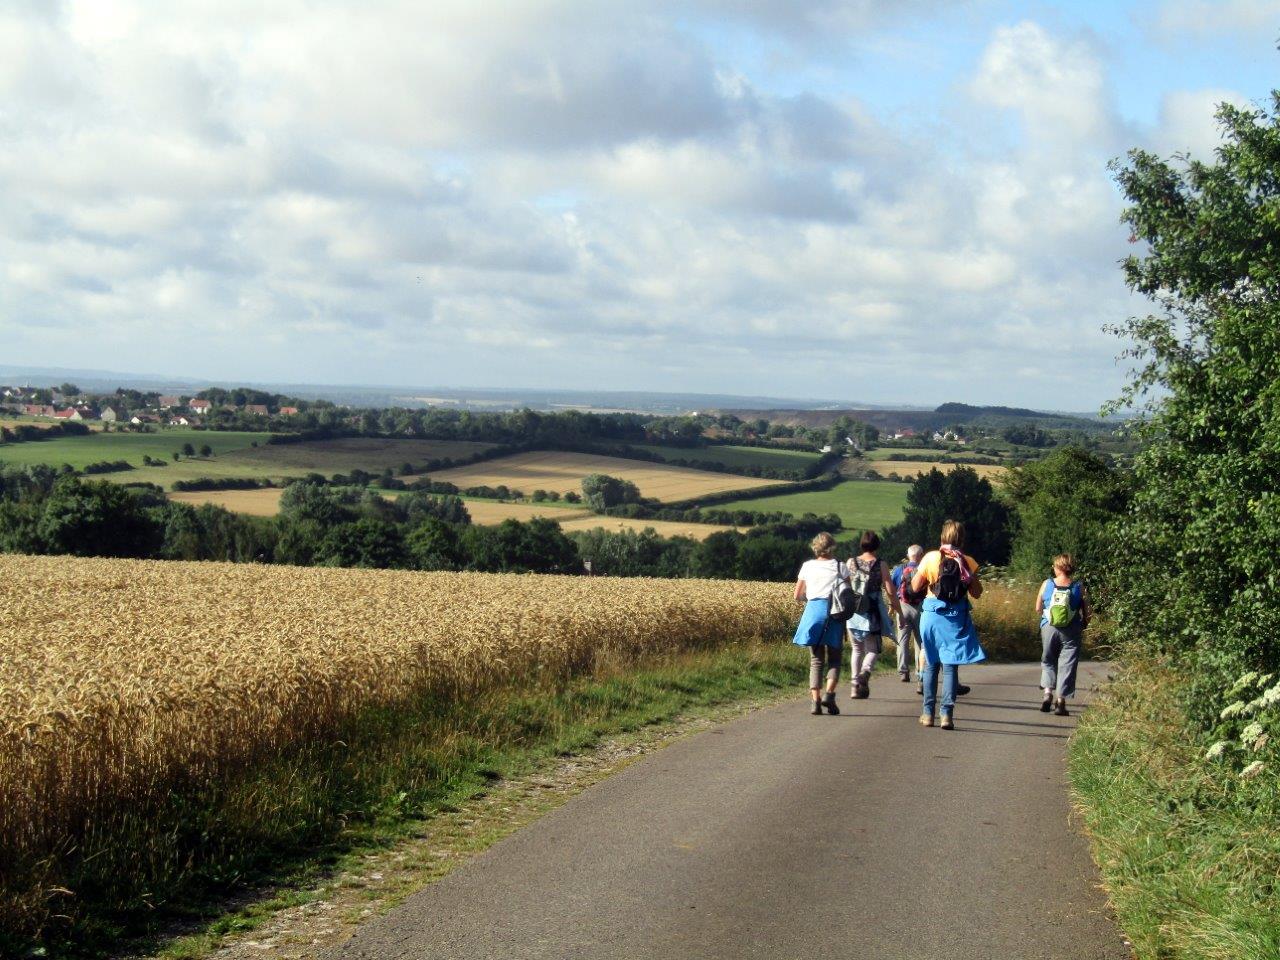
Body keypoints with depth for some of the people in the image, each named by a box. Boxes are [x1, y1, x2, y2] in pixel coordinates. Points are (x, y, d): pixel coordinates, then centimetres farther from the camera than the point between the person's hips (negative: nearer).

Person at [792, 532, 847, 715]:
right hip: (834, 612, -1)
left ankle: (815, 700, -7)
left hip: (813, 611, 2)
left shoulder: (808, 566, 8)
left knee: (816, 660, 6)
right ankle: (829, 693, -16)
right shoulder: (839, 566, 3)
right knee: (834, 658, 7)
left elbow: (797, 595, 9)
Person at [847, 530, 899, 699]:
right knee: (873, 649, 8)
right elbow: (889, 591, -6)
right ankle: (865, 671, -23)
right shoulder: (880, 565, -5)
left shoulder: (851, 563, 0)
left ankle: (855, 685, 11)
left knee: (857, 648, 17)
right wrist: (897, 609, 5)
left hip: (853, 611, 2)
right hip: (873, 613, -2)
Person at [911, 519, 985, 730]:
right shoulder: (968, 562, -4)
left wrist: (919, 570, 16)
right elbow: (976, 593, 2)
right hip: (957, 617, -1)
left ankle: (928, 713, 13)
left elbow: (915, 586, 0)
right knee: (950, 665, 1)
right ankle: (947, 713, -8)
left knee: (931, 664, 12)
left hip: (932, 614, 1)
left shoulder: (930, 558, -4)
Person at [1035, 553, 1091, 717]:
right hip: (1070, 632, -1)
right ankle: (1060, 700, 3)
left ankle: (1048, 692, 0)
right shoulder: (1078, 587, -5)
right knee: (1066, 665, 6)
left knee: (1048, 661, 18)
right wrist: (1083, 625, 16)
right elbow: (1087, 613, -3)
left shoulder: (1046, 584, -3)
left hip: (1048, 628, 1)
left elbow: (1038, 609, 4)